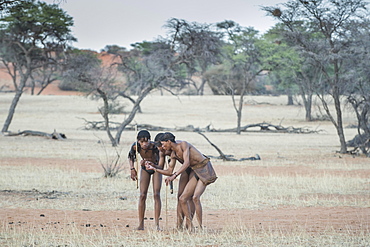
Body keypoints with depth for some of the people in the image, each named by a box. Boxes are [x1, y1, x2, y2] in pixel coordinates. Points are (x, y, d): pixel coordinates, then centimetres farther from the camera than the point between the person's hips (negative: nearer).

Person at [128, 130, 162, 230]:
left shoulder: (154, 146, -35)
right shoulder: (135, 146, -26)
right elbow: (131, 157, -5)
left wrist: (146, 161, -44)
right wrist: (132, 169, -16)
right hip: (145, 169, 2)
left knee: (156, 194, -12)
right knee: (142, 195, -5)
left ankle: (157, 224, -9)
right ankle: (141, 224, -3)